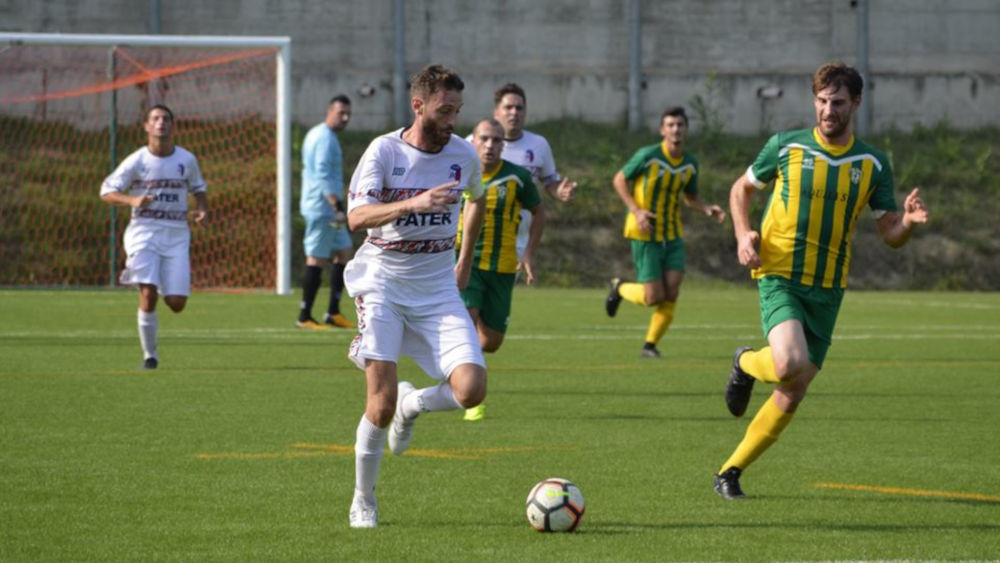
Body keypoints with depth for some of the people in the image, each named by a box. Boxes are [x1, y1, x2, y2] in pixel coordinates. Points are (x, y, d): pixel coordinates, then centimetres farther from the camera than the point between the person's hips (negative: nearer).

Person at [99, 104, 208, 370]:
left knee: (177, 303, -5)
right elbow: (107, 191, -2)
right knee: (148, 294, -18)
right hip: (144, 231, -2)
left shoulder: (187, 160, 5)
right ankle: (150, 355, 0)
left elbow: (198, 188, 22)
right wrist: (132, 200, -21)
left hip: (177, 234, 3)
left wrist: (202, 209, 0)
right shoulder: (136, 161, -3)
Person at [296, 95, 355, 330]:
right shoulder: (325, 138, -14)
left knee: (344, 252, 12)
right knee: (317, 259, -7)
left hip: (327, 210, 11)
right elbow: (323, 176, -22)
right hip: (322, 208, -11)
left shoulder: (316, 134, 18)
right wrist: (337, 207, -26)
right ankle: (305, 317, -4)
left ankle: (333, 313, 12)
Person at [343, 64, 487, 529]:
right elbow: (356, 216, -23)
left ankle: (411, 405, 19)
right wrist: (414, 203, -36)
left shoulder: (464, 155, 2)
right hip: (383, 283, -3)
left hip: (438, 287, 3)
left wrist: (465, 262, 24)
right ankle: (363, 501, 8)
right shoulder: (385, 150, -10)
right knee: (381, 400, -12)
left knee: (471, 390, -15)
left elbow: (476, 201, 25)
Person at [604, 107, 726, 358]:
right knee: (654, 297, -8)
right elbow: (619, 180, -3)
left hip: (673, 235, 5)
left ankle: (650, 345, 10)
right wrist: (636, 210, -17)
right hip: (645, 234, -5)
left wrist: (708, 209, -3)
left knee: (671, 294, -7)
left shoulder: (690, 163, 4)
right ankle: (620, 288, 24)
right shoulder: (648, 155, -13)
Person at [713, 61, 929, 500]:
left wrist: (909, 221, -17)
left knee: (793, 394, 3)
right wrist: (743, 234, -5)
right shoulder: (785, 147, -2)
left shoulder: (873, 165, 4)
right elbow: (742, 188, 13)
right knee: (790, 363, -28)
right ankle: (747, 364, 8)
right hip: (780, 276, -3)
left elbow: (890, 235, 7)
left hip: (827, 289, 3)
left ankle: (731, 471, 18)